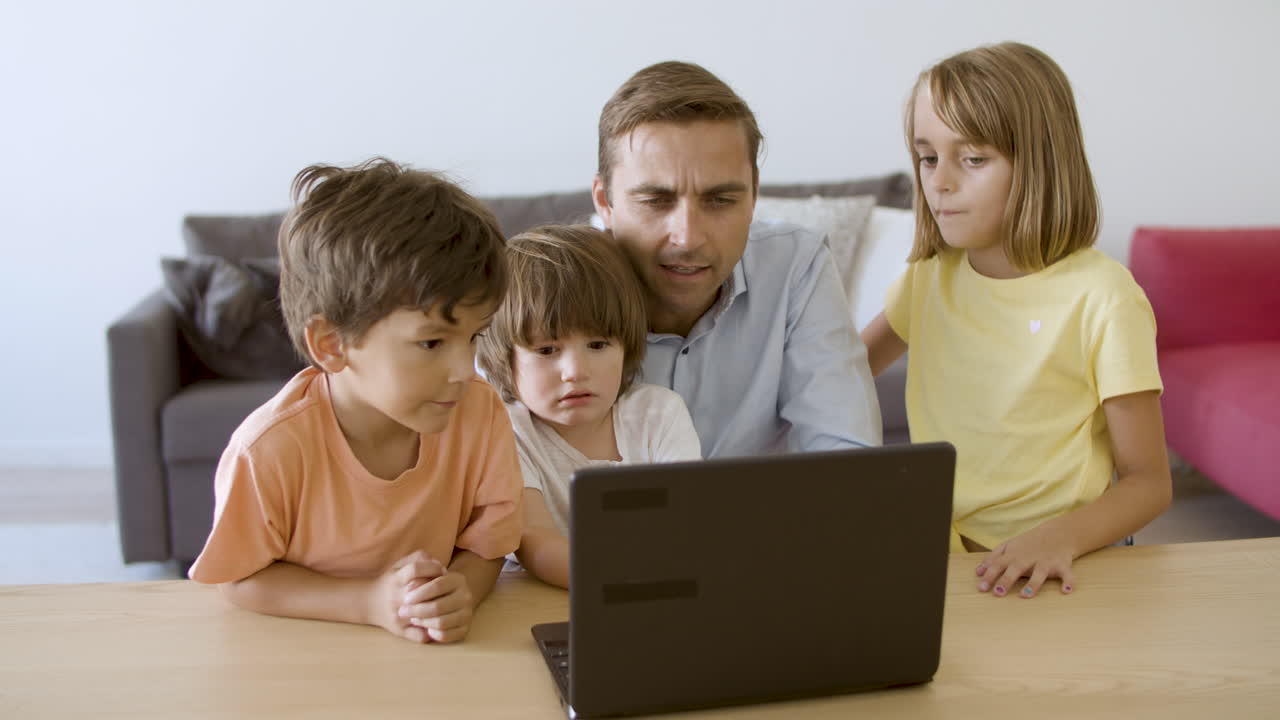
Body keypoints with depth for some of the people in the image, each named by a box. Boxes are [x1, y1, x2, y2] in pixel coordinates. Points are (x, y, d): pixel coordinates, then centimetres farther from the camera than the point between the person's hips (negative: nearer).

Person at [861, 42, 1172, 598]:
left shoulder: (1102, 297, -10)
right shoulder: (929, 277, 7)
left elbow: (1149, 482, -6)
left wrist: (1061, 536, -24)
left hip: (1050, 569, -4)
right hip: (937, 552, 4)